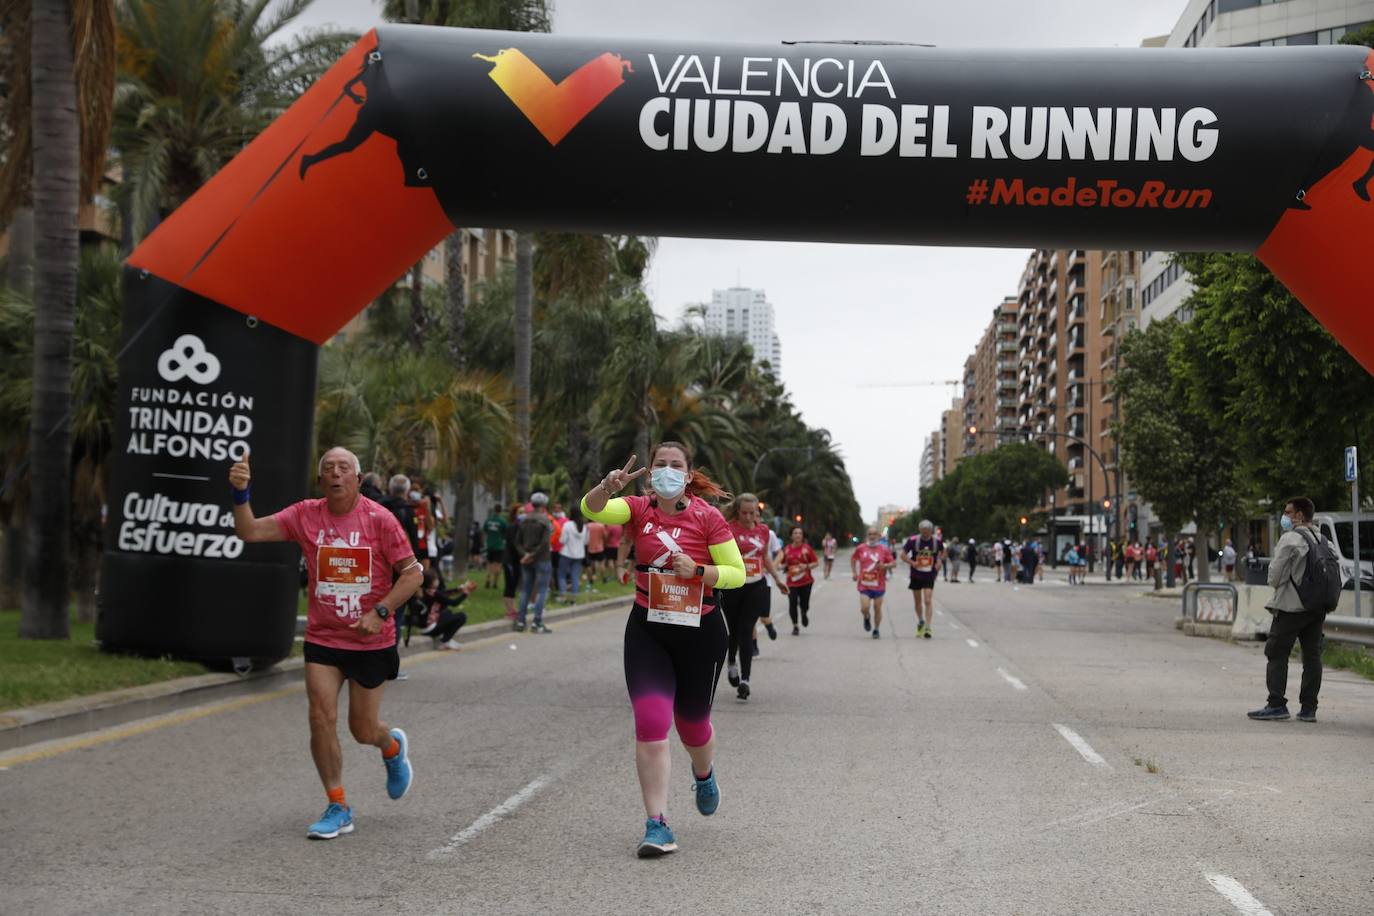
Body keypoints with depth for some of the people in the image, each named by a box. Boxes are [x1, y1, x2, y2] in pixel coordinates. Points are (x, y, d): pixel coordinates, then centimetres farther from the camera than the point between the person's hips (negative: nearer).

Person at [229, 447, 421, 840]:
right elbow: (249, 532, -8)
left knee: (363, 730, 6)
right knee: (321, 718, -8)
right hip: (322, 638, 2)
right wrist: (240, 495, -25)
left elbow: (412, 573, -8)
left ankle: (393, 748, 43)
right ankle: (338, 808, 7)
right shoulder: (305, 515, -3)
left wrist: (380, 612, -18)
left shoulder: (379, 518, -10)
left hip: (372, 641, -2)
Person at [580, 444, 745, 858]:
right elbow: (591, 509, -20)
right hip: (648, 631, 1)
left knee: (692, 721, 16)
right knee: (650, 723, -12)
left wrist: (697, 571, -22)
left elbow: (737, 574, -5)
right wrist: (608, 487, -41)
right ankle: (657, 825, -8)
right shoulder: (638, 509, -2)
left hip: (700, 631, -1)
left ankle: (704, 775, 51)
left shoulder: (708, 516, -7)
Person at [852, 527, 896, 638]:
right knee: (864, 608, -10)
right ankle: (866, 618, 25)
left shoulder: (884, 550, -1)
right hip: (864, 585, 0)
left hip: (878, 585, 0)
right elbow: (853, 558, 19)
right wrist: (854, 572, 10)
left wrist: (885, 566, -17)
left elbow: (894, 563, 3)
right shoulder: (860, 548, 2)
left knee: (877, 608, 5)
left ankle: (876, 630, 22)